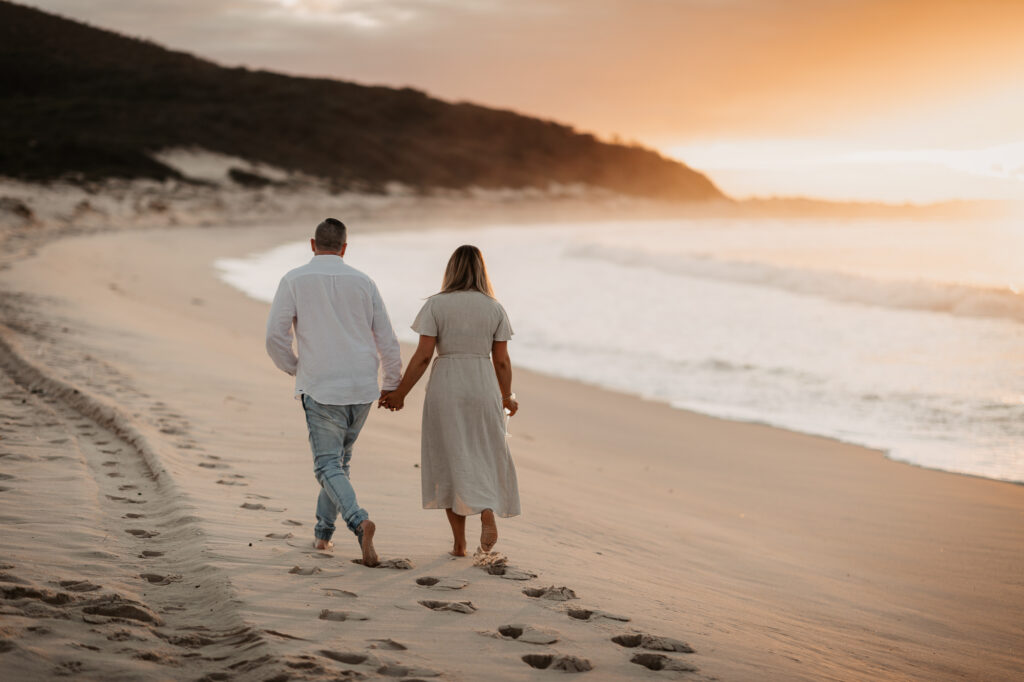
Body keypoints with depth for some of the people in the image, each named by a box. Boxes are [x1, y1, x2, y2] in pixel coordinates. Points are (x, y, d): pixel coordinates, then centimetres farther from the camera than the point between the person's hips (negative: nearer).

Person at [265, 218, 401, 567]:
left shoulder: (294, 280, -2)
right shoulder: (362, 282, 7)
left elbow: (275, 335, -7)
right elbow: (387, 339, 8)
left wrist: (294, 368, 12)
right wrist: (393, 385, 19)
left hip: (321, 388, -4)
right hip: (363, 388, 4)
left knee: (328, 466, -2)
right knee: (340, 458, 20)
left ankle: (359, 522, -27)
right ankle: (323, 532, 25)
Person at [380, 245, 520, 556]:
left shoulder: (436, 305, -5)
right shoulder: (494, 308, 2)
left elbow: (422, 356, -9)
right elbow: (502, 360, 3)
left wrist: (400, 394, 0)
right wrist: (507, 396, 19)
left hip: (445, 390, -1)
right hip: (483, 389, 1)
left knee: (451, 462, 10)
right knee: (485, 458, 15)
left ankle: (460, 542, 11)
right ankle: (488, 513, -12)